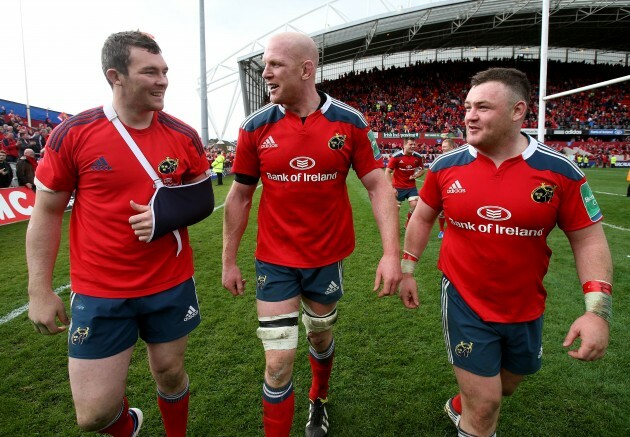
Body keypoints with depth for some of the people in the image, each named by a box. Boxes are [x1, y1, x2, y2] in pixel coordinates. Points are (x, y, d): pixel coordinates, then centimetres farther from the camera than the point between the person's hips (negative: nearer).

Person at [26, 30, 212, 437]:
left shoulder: (183, 136, -3)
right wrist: (40, 290, -2)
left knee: (171, 373, 18)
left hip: (172, 285, 2)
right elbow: (47, 211, -2)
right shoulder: (72, 134, -9)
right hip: (99, 294, -1)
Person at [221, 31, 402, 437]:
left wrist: (392, 253, -16)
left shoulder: (349, 121, -8)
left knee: (321, 337, 23)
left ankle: (319, 402, 54)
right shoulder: (256, 126, -6)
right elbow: (239, 196, 1)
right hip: (275, 262, -1)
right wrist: (229, 261, 3)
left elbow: (378, 185, -7)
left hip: (328, 258, 1)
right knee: (278, 363, 0)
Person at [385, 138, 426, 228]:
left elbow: (422, 169, 12)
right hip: (398, 187, -3)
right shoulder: (396, 156, -16)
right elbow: (387, 172, -12)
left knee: (415, 205, -10)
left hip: (411, 187, 3)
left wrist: (416, 175, -10)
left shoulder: (418, 156, -5)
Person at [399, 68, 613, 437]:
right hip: (465, 303, -2)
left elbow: (589, 239, -7)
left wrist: (598, 310, -15)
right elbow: (422, 217, 6)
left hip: (526, 309, 2)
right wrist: (407, 269, 6)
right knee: (484, 407, 4)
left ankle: (462, 407, 57)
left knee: (507, 385, 26)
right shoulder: (446, 166, -9)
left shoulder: (560, 171, -12)